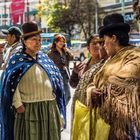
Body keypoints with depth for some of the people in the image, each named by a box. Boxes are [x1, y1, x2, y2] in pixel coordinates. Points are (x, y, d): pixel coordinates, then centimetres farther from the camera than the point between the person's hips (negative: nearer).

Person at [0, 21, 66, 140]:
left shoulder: (45, 58, 14)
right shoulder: (17, 59, -1)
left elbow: (56, 80, 15)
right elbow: (12, 84, -7)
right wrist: (17, 104, -15)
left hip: (50, 107, 5)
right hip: (28, 108, -5)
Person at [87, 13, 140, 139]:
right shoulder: (112, 59, 19)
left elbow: (121, 80, -22)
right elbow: (96, 82, 15)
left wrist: (101, 90, -5)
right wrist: (91, 90, -8)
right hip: (107, 118, 8)